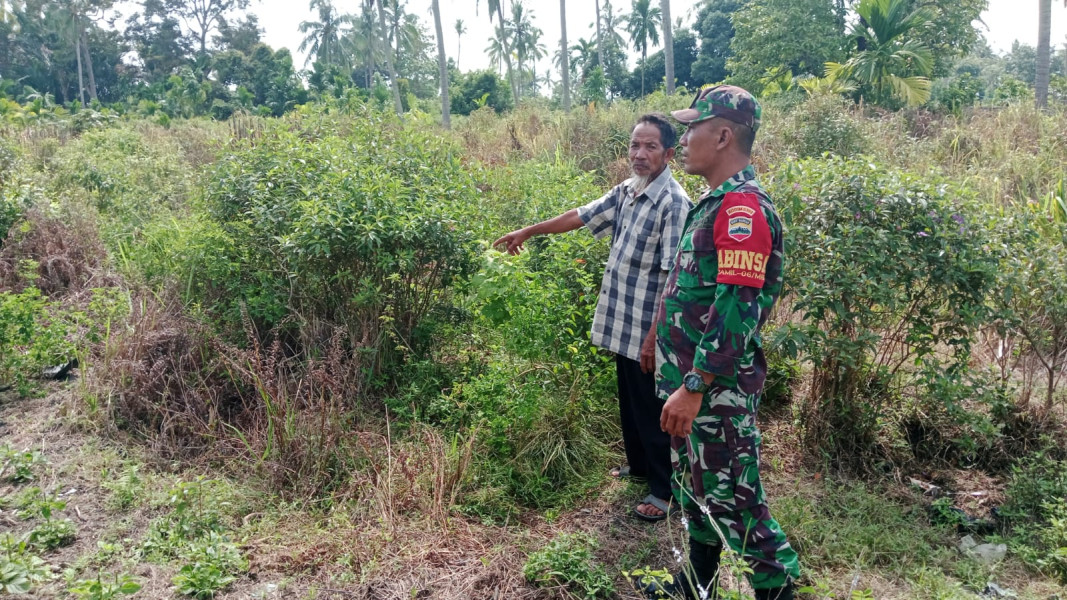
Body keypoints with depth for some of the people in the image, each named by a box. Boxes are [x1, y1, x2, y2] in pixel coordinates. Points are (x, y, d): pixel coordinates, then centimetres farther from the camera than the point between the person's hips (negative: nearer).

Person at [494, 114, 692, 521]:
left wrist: (655, 335, -23)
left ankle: (664, 488, 22)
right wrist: (528, 231, 26)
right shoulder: (624, 193, 6)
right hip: (622, 326, 8)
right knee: (629, 404, 22)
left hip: (649, 331, -8)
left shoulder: (673, 202, -19)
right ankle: (639, 465, 42)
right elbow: (579, 216, 19)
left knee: (654, 411, 6)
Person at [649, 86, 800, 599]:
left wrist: (693, 388, -25)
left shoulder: (743, 205, -19)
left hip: (718, 390, -10)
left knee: (732, 501, 0)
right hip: (692, 383, 10)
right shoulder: (717, 202, 13)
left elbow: (737, 309, -26)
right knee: (696, 489, 22)